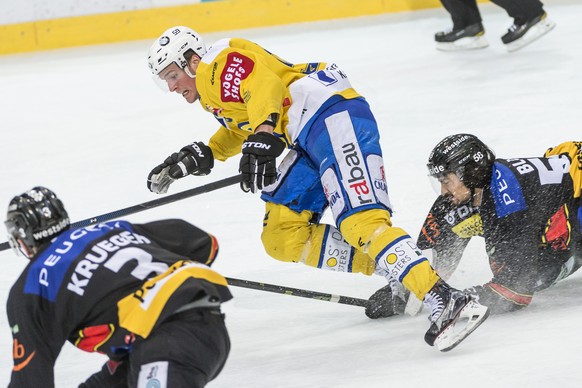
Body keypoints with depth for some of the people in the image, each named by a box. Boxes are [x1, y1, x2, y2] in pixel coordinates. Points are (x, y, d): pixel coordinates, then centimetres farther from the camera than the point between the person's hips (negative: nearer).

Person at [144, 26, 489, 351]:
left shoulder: (222, 59, -3)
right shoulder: (213, 91, 28)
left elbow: (263, 83, -22)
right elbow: (239, 129, 43)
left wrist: (262, 140, -36)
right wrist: (200, 156, 26)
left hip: (332, 113, -11)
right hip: (309, 140, 11)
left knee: (360, 221, -26)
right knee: (283, 238, 4)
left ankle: (443, 299, -37)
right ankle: (391, 271, -4)